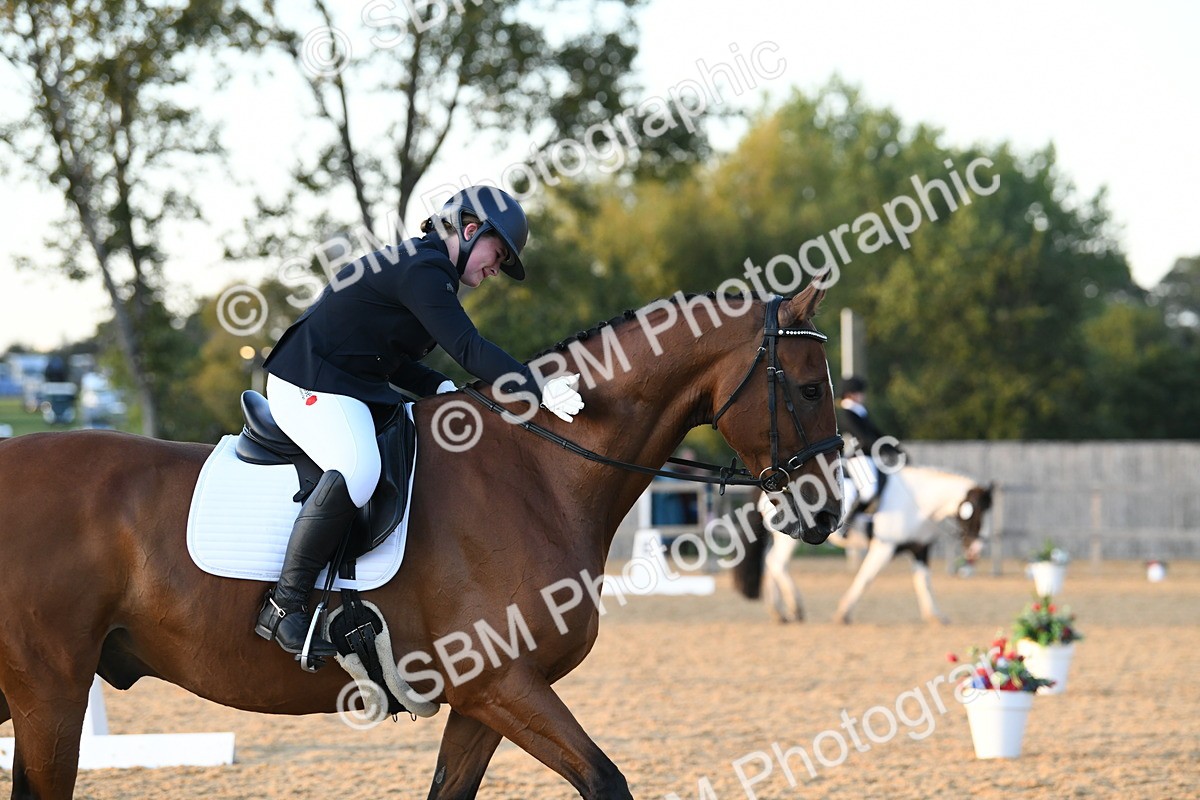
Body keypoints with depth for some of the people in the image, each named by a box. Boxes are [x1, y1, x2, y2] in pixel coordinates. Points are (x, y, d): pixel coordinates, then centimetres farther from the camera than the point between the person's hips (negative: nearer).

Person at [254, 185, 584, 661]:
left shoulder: (421, 267, 19)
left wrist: (444, 390, 5)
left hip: (352, 388, 12)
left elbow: (395, 359, 21)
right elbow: (469, 349, -23)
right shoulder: (422, 270, -15)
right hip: (310, 385, -12)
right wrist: (538, 391, -26)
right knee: (356, 470, -36)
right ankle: (283, 606, -31)